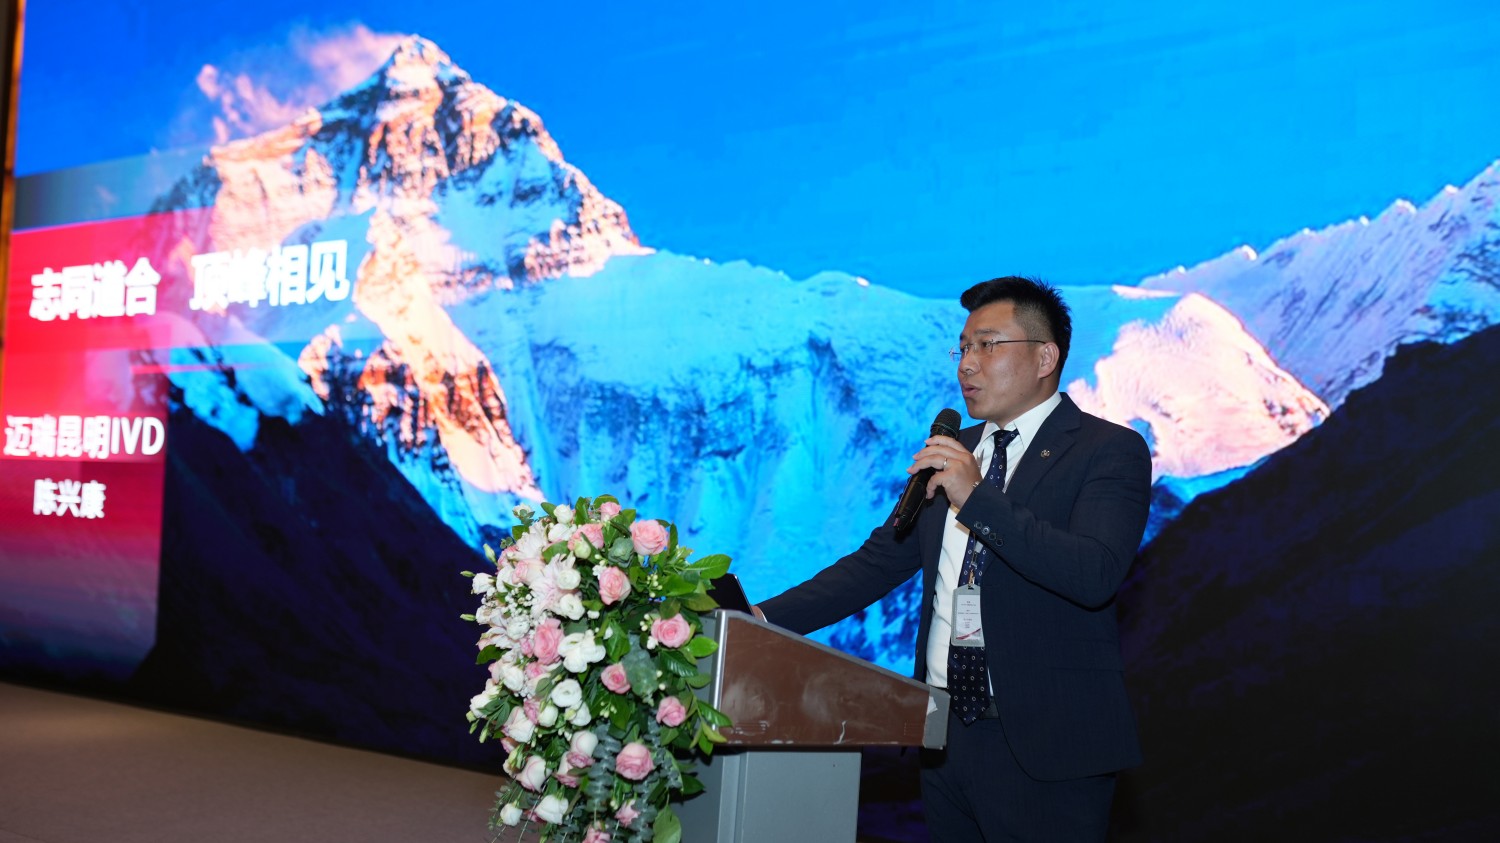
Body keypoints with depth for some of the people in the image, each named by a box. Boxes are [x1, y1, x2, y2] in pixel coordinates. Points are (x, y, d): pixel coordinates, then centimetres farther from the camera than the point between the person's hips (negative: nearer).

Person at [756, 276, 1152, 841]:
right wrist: (765, 620, 0)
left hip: (1042, 751, -5)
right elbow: (877, 562, 11)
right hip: (945, 733, 6)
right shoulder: (952, 452, 12)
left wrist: (978, 497, -26)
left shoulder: (1110, 451, -7)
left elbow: (1095, 576, -22)